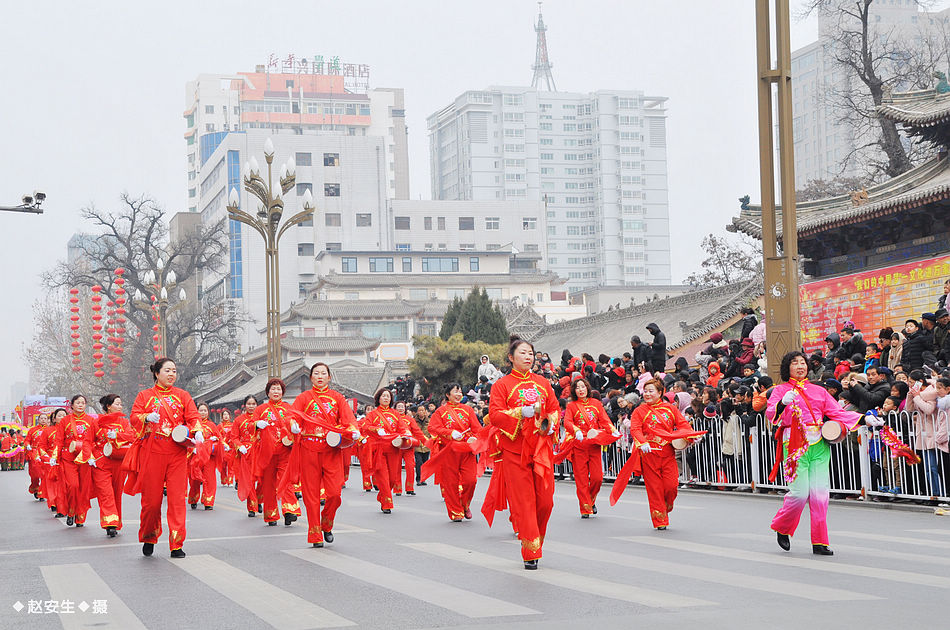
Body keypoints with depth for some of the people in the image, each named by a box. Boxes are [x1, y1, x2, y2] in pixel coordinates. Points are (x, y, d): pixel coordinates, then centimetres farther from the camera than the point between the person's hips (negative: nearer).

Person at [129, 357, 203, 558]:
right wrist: (147, 417, -22)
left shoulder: (182, 395, 13)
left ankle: (177, 545, -4)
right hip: (152, 453, -1)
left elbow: (193, 417, 3)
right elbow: (134, 418, 0)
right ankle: (148, 539, 24)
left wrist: (197, 432, -17)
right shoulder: (145, 395, 10)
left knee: (177, 498, -7)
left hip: (177, 453, 1)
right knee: (151, 499, 2)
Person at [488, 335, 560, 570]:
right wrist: (524, 412, -18)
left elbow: (555, 408, 19)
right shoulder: (502, 385, 1)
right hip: (515, 449, -3)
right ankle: (531, 552, 0)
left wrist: (551, 424, -2)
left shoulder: (542, 383, 14)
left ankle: (536, 540, 21)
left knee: (545, 499, -1)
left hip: (541, 448, 4)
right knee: (523, 501, -5)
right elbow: (494, 415, -8)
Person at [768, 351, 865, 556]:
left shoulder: (819, 391, 18)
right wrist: (783, 403, -29)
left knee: (820, 492, -5)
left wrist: (865, 419, 0)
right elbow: (770, 415, -8)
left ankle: (819, 542, 1)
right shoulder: (781, 390, 7)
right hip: (795, 445, -4)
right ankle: (782, 528, 15)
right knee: (800, 493, -11)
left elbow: (837, 412, 12)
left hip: (819, 446, 4)